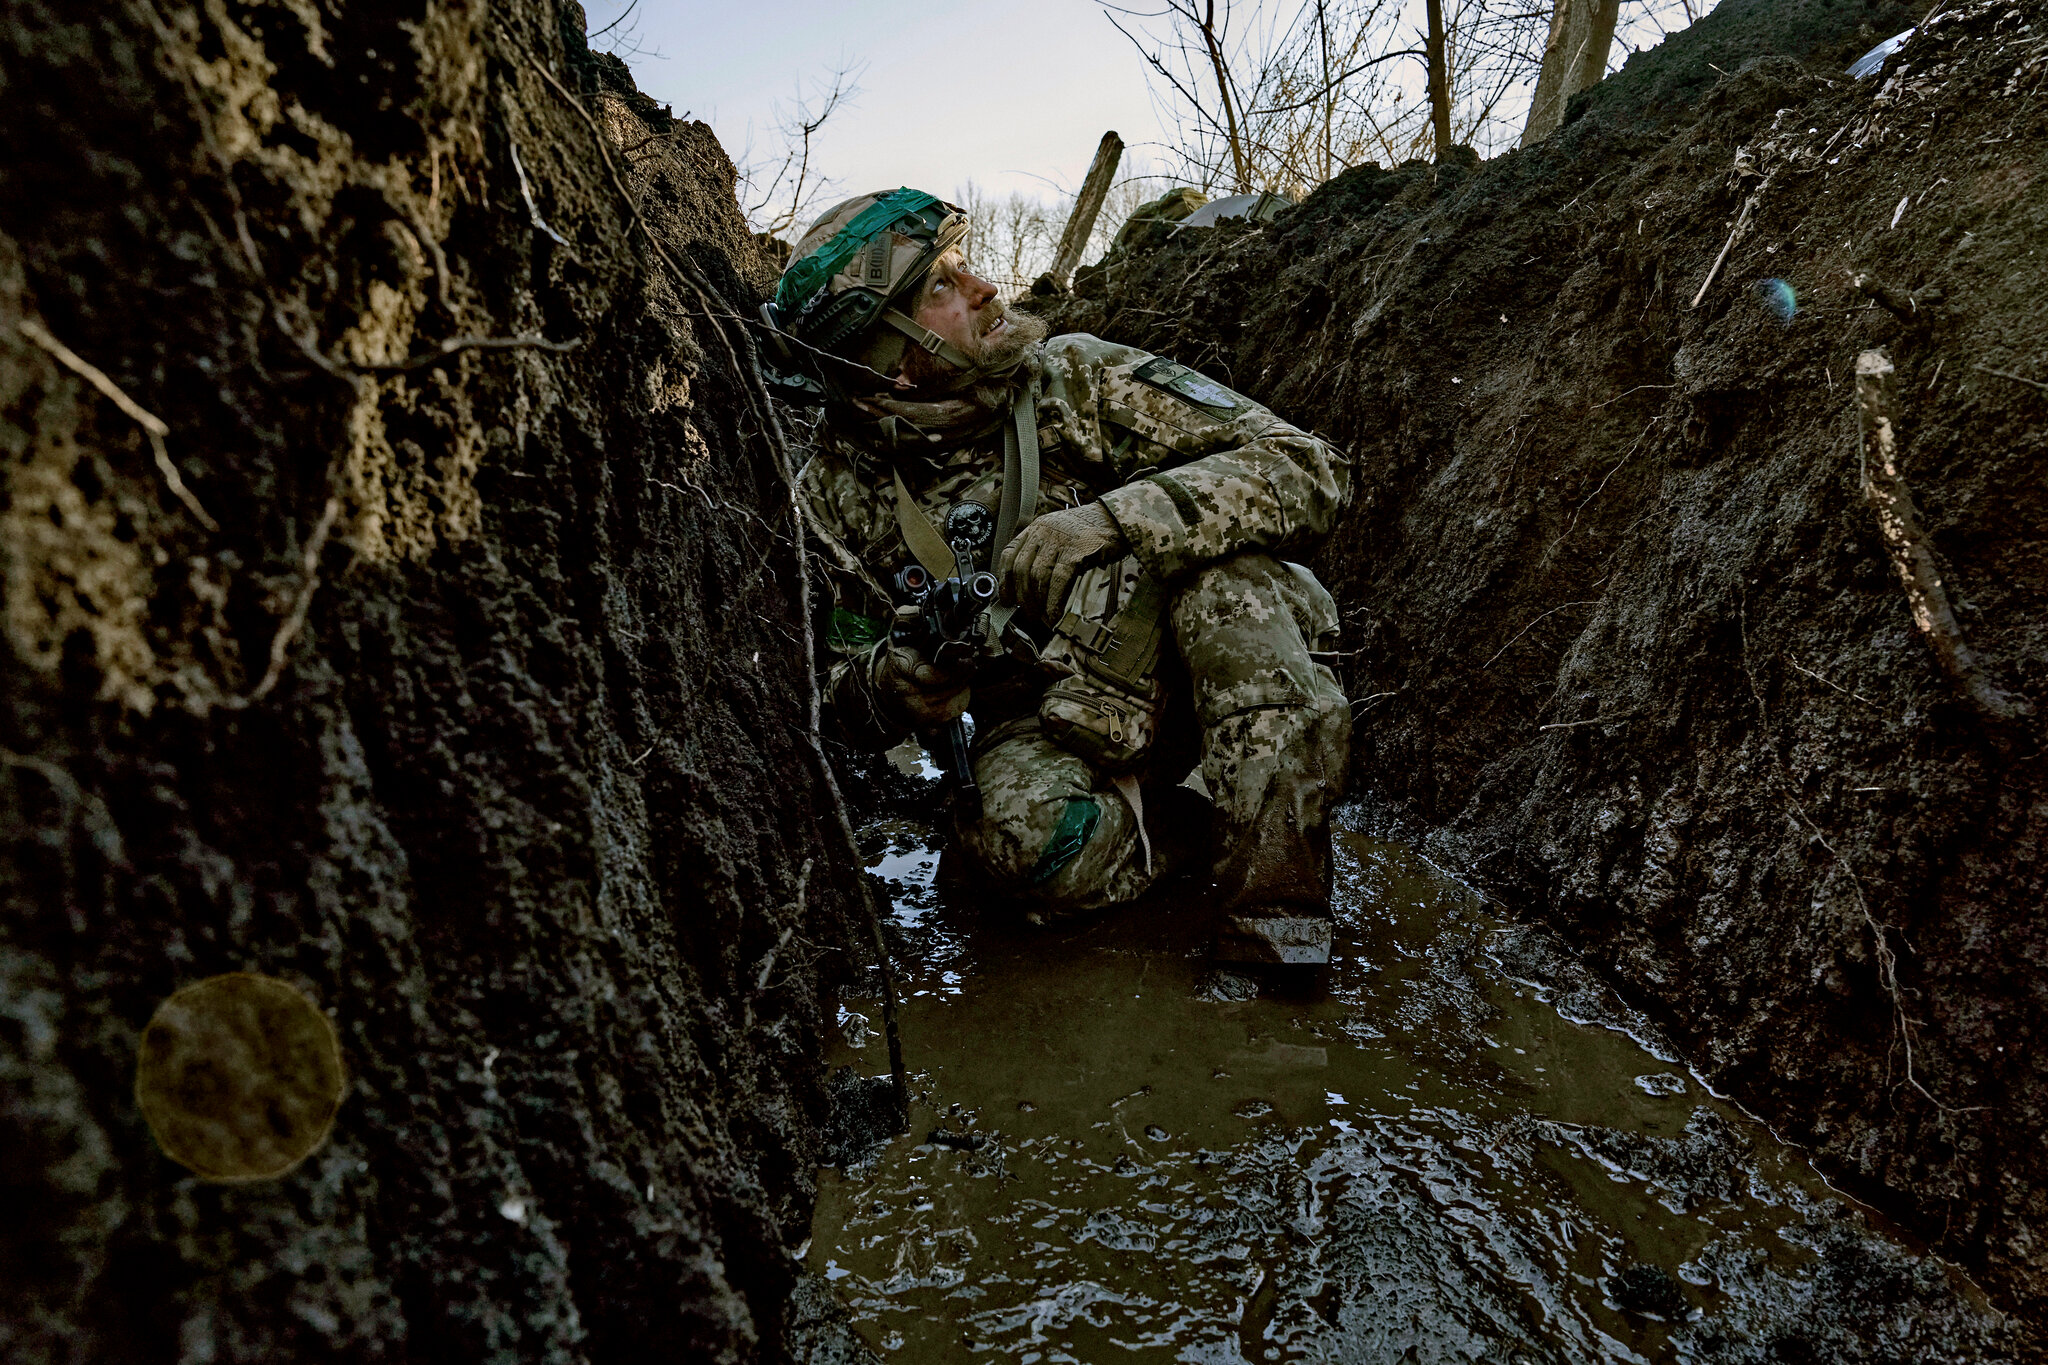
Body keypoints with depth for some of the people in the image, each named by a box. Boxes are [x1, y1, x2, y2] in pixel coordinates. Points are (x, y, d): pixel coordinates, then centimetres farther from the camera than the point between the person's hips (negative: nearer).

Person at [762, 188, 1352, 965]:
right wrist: (897, 678, -22)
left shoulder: (1075, 379, -11)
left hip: (1186, 678, 0)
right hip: (1044, 729, 0)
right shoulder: (835, 500, -5)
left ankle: (1277, 930, -30)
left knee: (1221, 565, -33)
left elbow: (1309, 469, -18)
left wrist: (1111, 519, -33)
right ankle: (1221, 831, -9)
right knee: (1017, 838, -35)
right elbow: (843, 702, 4)